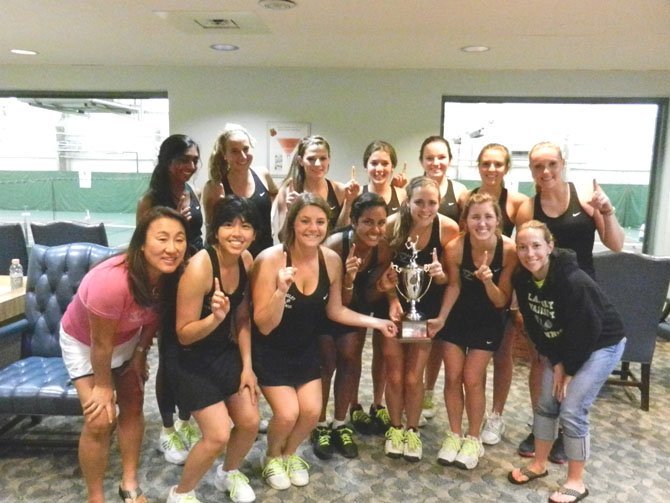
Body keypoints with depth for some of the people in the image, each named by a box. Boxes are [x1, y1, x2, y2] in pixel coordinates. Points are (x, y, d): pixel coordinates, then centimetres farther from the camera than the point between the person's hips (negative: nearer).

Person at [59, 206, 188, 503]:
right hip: (83, 343, -6)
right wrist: (103, 386, -15)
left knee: (133, 407, 13)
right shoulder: (111, 281, -43)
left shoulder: (169, 275, -25)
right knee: (100, 422, -9)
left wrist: (141, 352, 5)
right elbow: (101, 343, -28)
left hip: (127, 339, 6)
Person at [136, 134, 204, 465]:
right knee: (170, 357, 3)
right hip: (166, 285, -6)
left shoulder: (192, 194, 7)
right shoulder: (151, 199, -13)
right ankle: (167, 431, 22)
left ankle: (185, 421, 32)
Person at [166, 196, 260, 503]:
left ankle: (229, 473, 42)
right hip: (192, 360, -7)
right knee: (218, 435, -9)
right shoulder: (199, 268, -29)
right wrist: (215, 317, -40)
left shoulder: (246, 260, -7)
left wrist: (247, 366, 2)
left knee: (250, 422, 10)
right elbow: (184, 334, -22)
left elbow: (242, 319, 4)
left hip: (225, 352, 7)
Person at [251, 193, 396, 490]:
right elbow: (264, 326, -25)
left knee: (312, 411, -3)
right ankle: (272, 457, 24)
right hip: (270, 351, -4)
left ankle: (290, 454, 32)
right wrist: (281, 290, -41)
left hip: (306, 348, 4)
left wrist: (376, 322, -5)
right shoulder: (270, 260, -26)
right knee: (288, 413, -13)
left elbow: (335, 310, 2)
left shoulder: (332, 260, -12)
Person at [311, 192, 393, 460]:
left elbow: (368, 298, -11)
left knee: (349, 357, 1)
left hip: (354, 307, 4)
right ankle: (320, 426, 15)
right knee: (326, 362, -3)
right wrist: (347, 279, -49)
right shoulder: (335, 245, -35)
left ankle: (340, 424, 17)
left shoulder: (383, 250, -22)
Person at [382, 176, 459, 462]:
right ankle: (395, 428, 31)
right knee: (394, 375, 6)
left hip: (426, 308, 0)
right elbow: (384, 270, -7)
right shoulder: (392, 225, -20)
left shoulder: (448, 229, -19)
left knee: (413, 377, 3)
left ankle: (412, 430, 29)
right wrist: (393, 300, -22)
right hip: (394, 304, 0)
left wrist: (440, 274, -30)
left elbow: (449, 280, -8)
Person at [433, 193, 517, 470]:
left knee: (472, 379, 0)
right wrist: (440, 318, -12)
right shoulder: (455, 247, -24)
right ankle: (454, 435, 25)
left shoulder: (509, 250, -25)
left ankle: (473, 439, 22)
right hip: (457, 317, 1)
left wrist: (488, 281, -36)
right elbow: (454, 286, -6)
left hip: (488, 321, -1)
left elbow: (501, 302, -18)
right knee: (453, 376, 4)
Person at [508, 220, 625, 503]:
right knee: (546, 404, 9)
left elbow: (588, 331, -25)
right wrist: (555, 362, -6)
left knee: (572, 410, -8)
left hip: (601, 345, -6)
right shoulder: (522, 280, -14)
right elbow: (534, 325, -4)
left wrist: (569, 369, -14)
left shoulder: (574, 282, -33)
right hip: (561, 346, 6)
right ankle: (539, 464, 28)